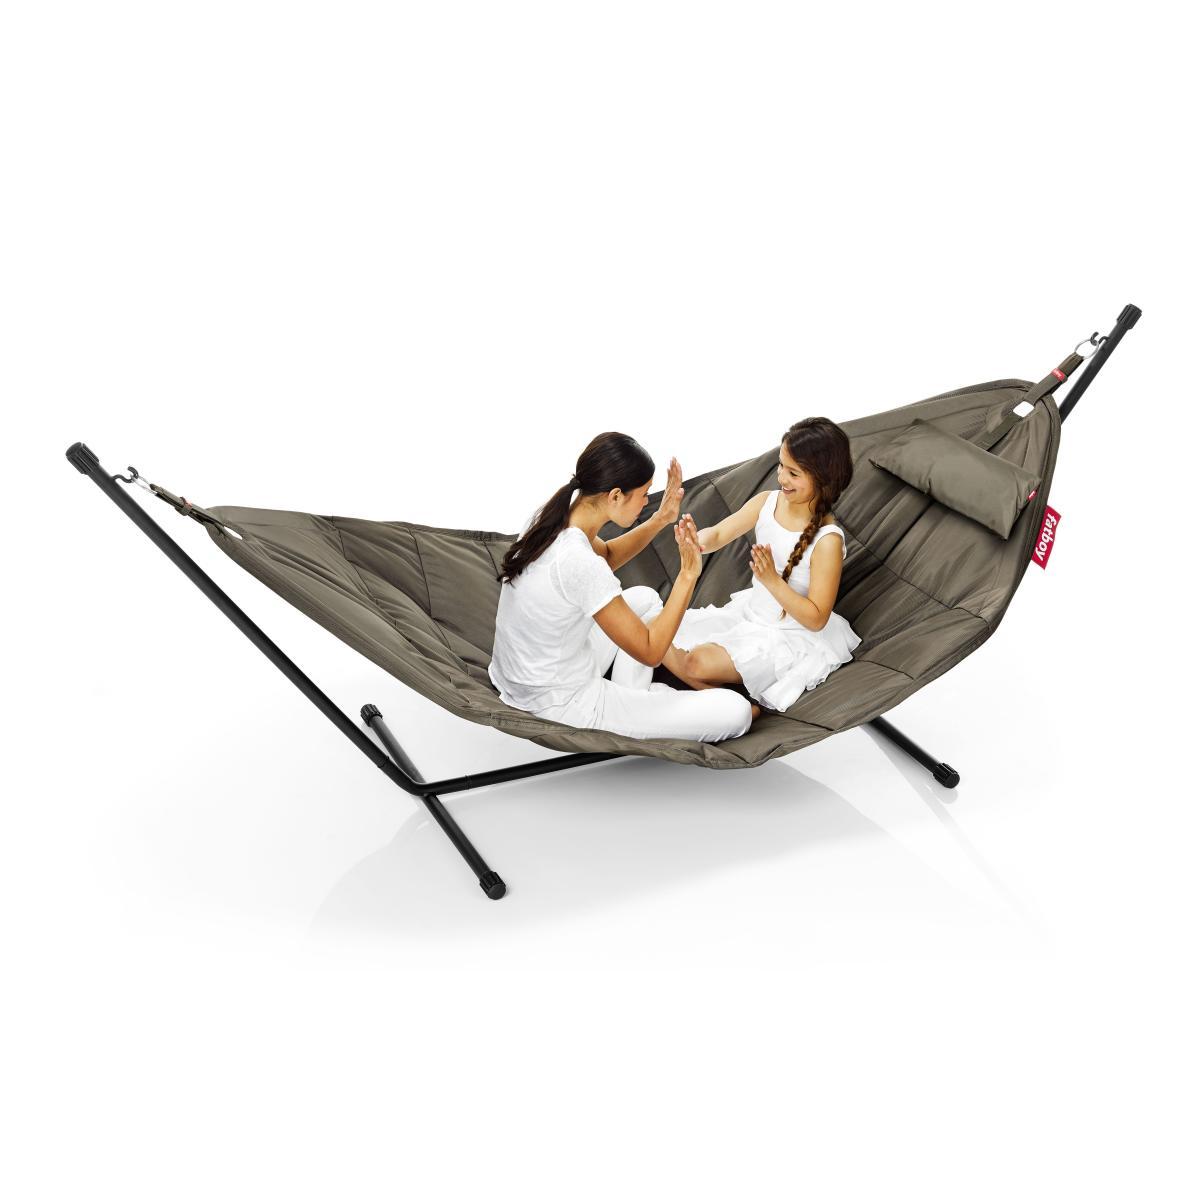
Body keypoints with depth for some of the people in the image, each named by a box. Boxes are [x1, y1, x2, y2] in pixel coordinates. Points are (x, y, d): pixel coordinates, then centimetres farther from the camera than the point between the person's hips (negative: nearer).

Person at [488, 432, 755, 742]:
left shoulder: (553, 520, -6)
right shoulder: (578, 563, -31)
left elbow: (606, 557, 18)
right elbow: (649, 652, -22)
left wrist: (660, 520, 6)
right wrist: (688, 575, -20)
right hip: (560, 706, -9)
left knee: (645, 598, 27)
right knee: (735, 711, -10)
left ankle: (629, 701, 22)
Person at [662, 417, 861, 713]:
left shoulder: (827, 540, -25)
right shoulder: (766, 502, -7)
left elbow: (816, 619, -22)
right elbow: (719, 534, -8)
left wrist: (772, 580, -33)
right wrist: (696, 541, -32)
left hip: (793, 636, -7)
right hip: (750, 611, 8)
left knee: (700, 661, -28)